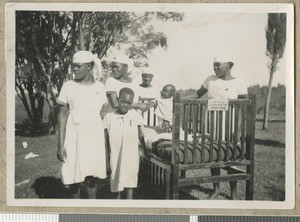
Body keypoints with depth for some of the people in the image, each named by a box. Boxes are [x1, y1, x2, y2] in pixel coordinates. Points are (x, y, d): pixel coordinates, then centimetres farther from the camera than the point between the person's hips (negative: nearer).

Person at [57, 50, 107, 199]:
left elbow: (103, 113, 10)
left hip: (94, 136, 2)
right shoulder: (68, 86, -3)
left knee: (91, 178, 1)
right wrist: (61, 145, -7)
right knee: (74, 177, 2)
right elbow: (62, 116, -3)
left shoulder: (99, 87, 4)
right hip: (74, 135, -1)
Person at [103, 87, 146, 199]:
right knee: (116, 187, 9)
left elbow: (140, 135, 11)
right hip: (115, 159, 0)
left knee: (129, 185, 1)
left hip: (132, 159, 0)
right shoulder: (109, 117, -2)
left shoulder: (135, 115, 1)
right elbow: (105, 141, 2)